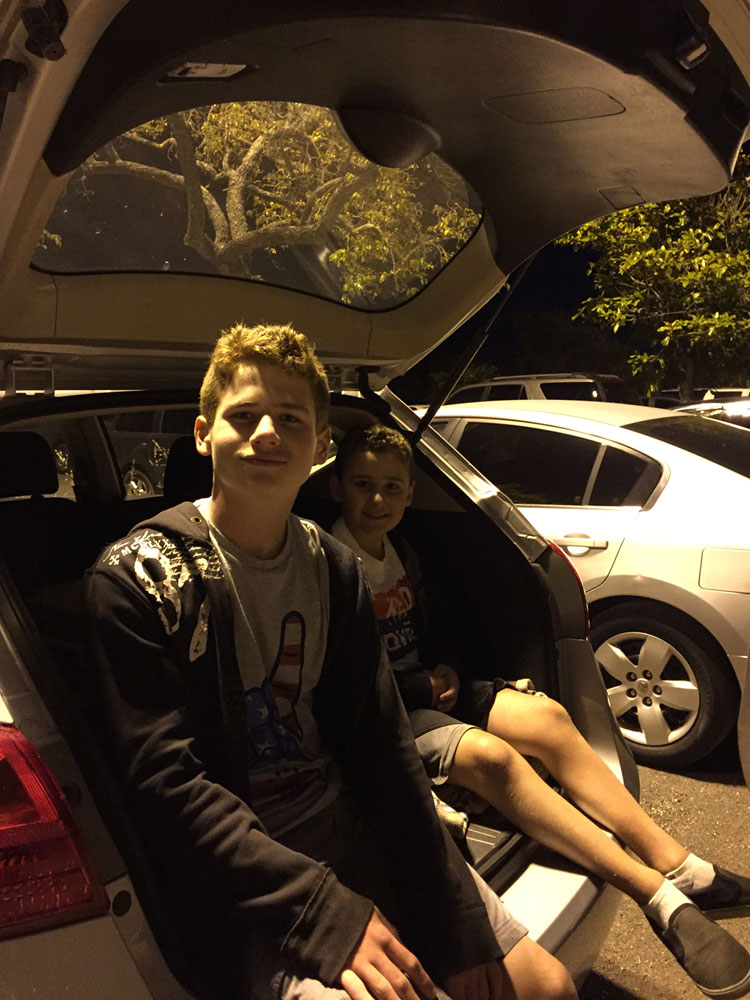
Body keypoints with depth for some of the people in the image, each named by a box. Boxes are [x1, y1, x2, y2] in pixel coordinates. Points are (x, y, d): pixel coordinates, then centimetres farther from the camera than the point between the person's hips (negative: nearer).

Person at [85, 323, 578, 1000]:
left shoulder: (335, 570, 4)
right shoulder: (134, 579, -11)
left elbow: (382, 747, 2)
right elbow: (164, 784, -16)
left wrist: (456, 928, -3)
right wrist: (327, 912, -23)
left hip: (349, 829, 5)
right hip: (232, 873, -4)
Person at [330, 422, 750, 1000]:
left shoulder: (403, 555, 11)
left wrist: (442, 671, 2)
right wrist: (422, 685, -14)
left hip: (423, 688, 8)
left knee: (546, 717, -15)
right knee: (488, 754, -32)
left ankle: (684, 871, -16)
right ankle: (661, 900, -31)